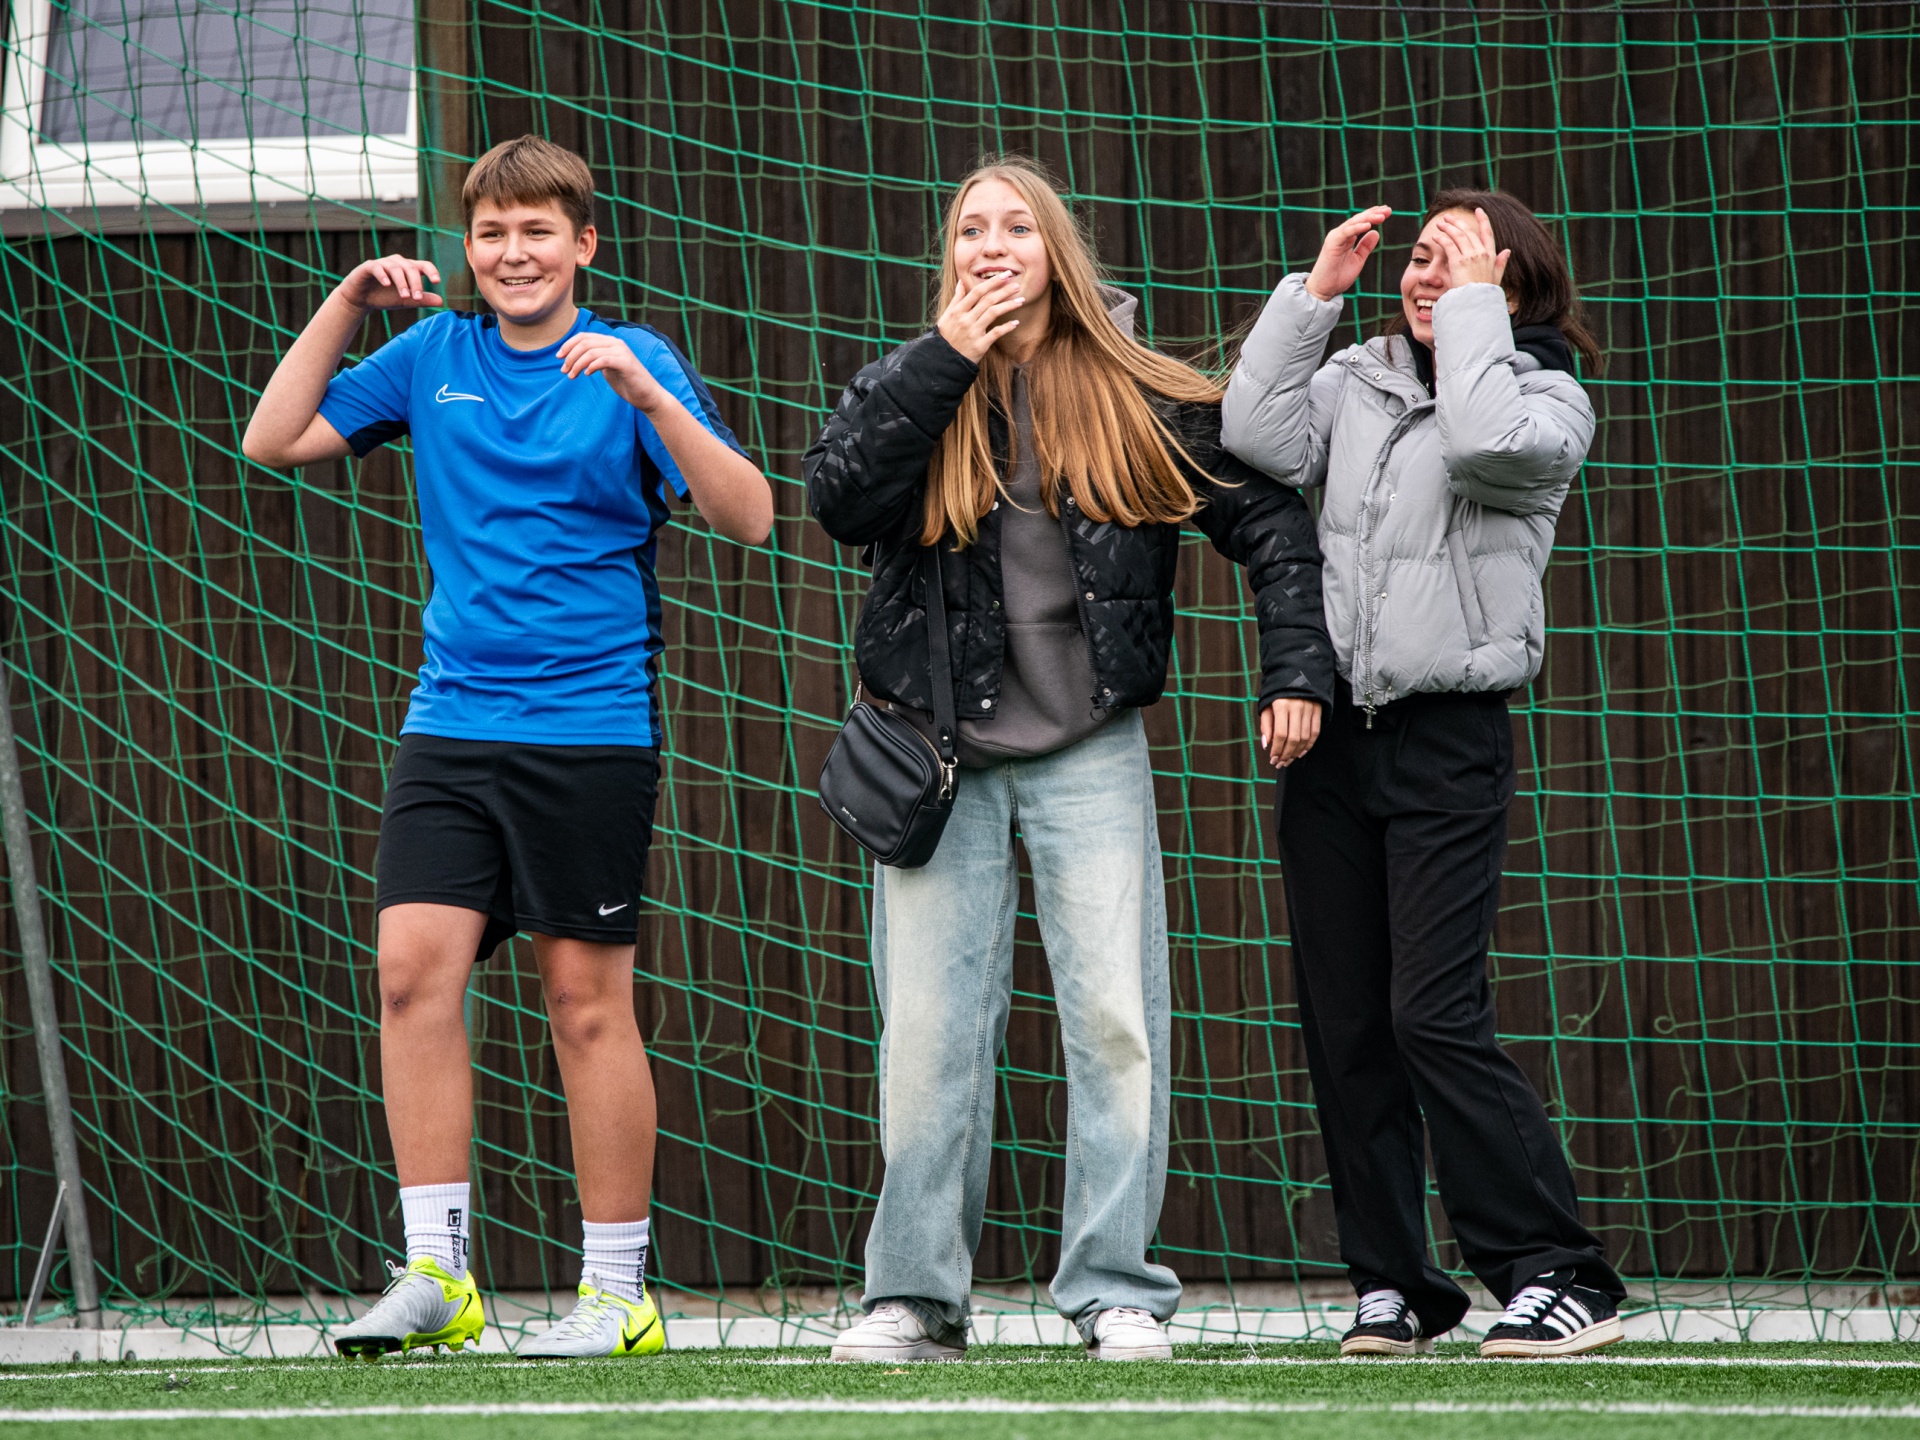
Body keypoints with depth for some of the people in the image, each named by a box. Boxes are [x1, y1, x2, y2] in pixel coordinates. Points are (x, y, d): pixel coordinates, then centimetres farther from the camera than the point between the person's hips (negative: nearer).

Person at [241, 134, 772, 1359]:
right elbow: (275, 442, 11)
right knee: (415, 963, -11)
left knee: (589, 999, -2)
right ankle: (435, 1274, -8)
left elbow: (748, 516, -9)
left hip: (592, 731, -3)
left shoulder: (634, 362, 1)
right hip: (451, 723, 3)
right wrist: (349, 305, 2)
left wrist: (645, 393, -22)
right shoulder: (432, 357, 11)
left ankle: (619, 1291, 6)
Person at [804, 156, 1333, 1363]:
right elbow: (837, 496, -12)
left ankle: (1119, 1292, 0)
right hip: (939, 753, 1)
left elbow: (1271, 520, 7)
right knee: (930, 1028, 0)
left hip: (1089, 753, -1)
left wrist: (1299, 671, -2)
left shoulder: (1139, 402, 3)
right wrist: (944, 359, -13)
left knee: (1115, 1018, -5)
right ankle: (918, 1297, 6)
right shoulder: (915, 391, 6)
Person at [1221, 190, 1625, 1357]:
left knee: (1435, 1016, -14)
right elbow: (1260, 440, -5)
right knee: (1344, 1026, 5)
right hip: (1331, 733, 5)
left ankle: (1559, 1276, -10)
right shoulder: (1357, 380, 11)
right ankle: (1393, 1283, 13)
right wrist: (1314, 293, -1)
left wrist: (1473, 306, -12)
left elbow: (1485, 442, -23)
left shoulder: (1549, 400, -1)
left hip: (1448, 742, -5)